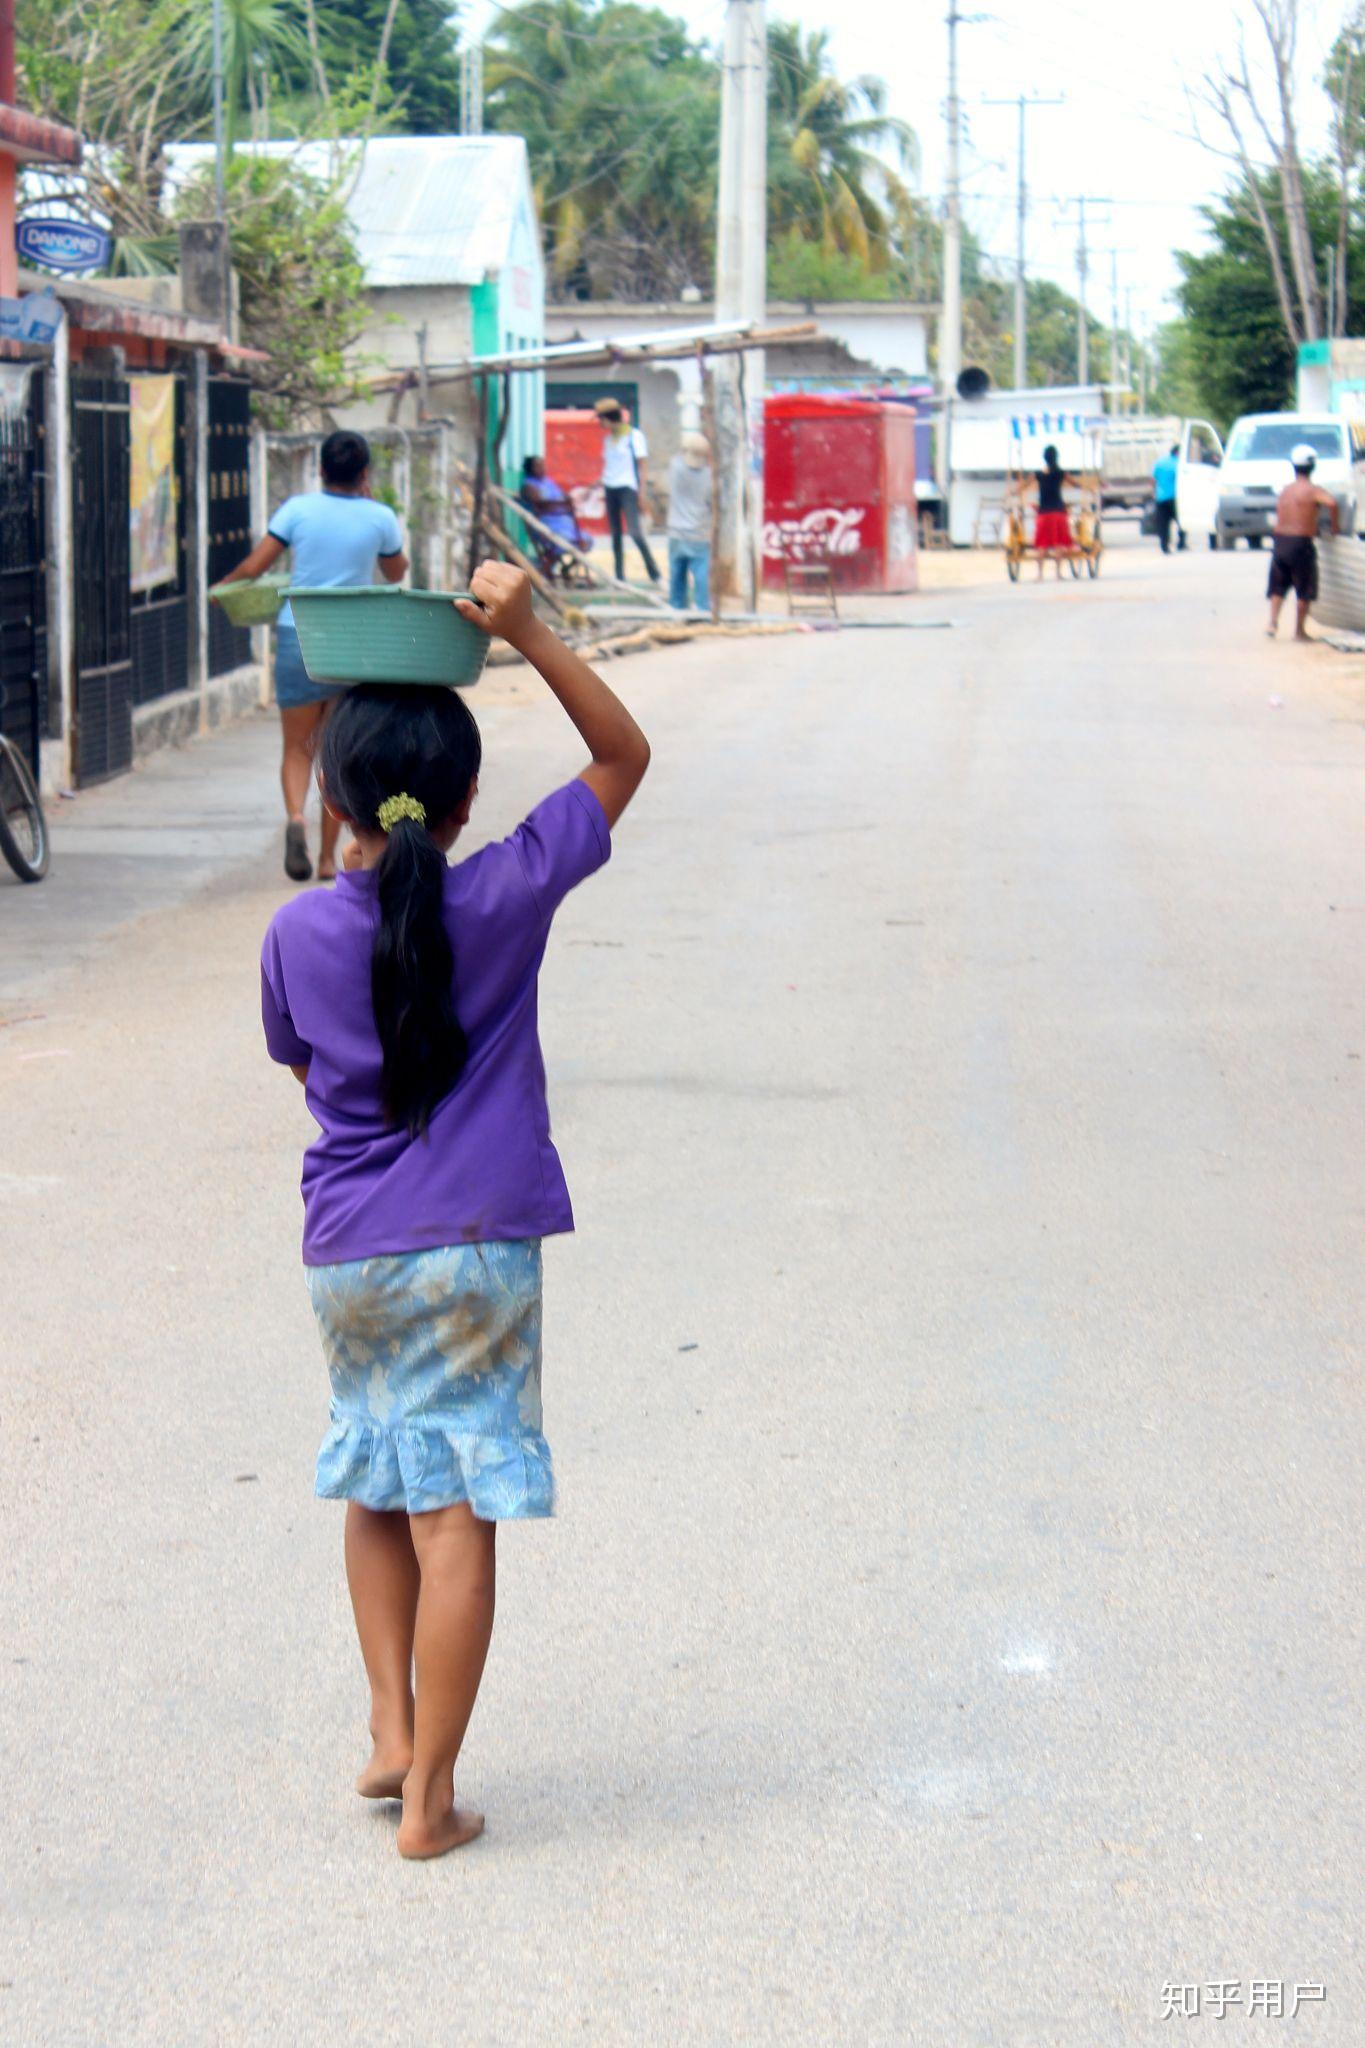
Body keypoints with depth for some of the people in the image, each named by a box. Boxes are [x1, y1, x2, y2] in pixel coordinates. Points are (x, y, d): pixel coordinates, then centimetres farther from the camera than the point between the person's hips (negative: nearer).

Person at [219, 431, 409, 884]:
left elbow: (253, 567, -2)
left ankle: (295, 816, -21)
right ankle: (328, 857, 9)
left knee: (297, 748, 9)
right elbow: (396, 574, 18)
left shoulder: (299, 509, -2)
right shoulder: (380, 518, 0)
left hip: (298, 638, 0)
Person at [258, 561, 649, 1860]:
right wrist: (526, 635, -7)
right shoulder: (505, 899, -8)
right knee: (455, 1518, 0)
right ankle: (429, 1794, 3)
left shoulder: (300, 933, -3)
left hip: (344, 1253, 3)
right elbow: (624, 754, 2)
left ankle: (392, 1729, 17)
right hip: (475, 1251, -2)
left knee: (375, 1494, 22)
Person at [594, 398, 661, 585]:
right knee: (615, 534, 5)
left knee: (634, 531, -17)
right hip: (610, 488, 6)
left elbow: (641, 466, -4)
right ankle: (619, 576, 8)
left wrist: (643, 492, -10)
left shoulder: (634, 436, -3)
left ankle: (653, 571, -6)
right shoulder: (608, 439, 15)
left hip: (628, 487, -6)